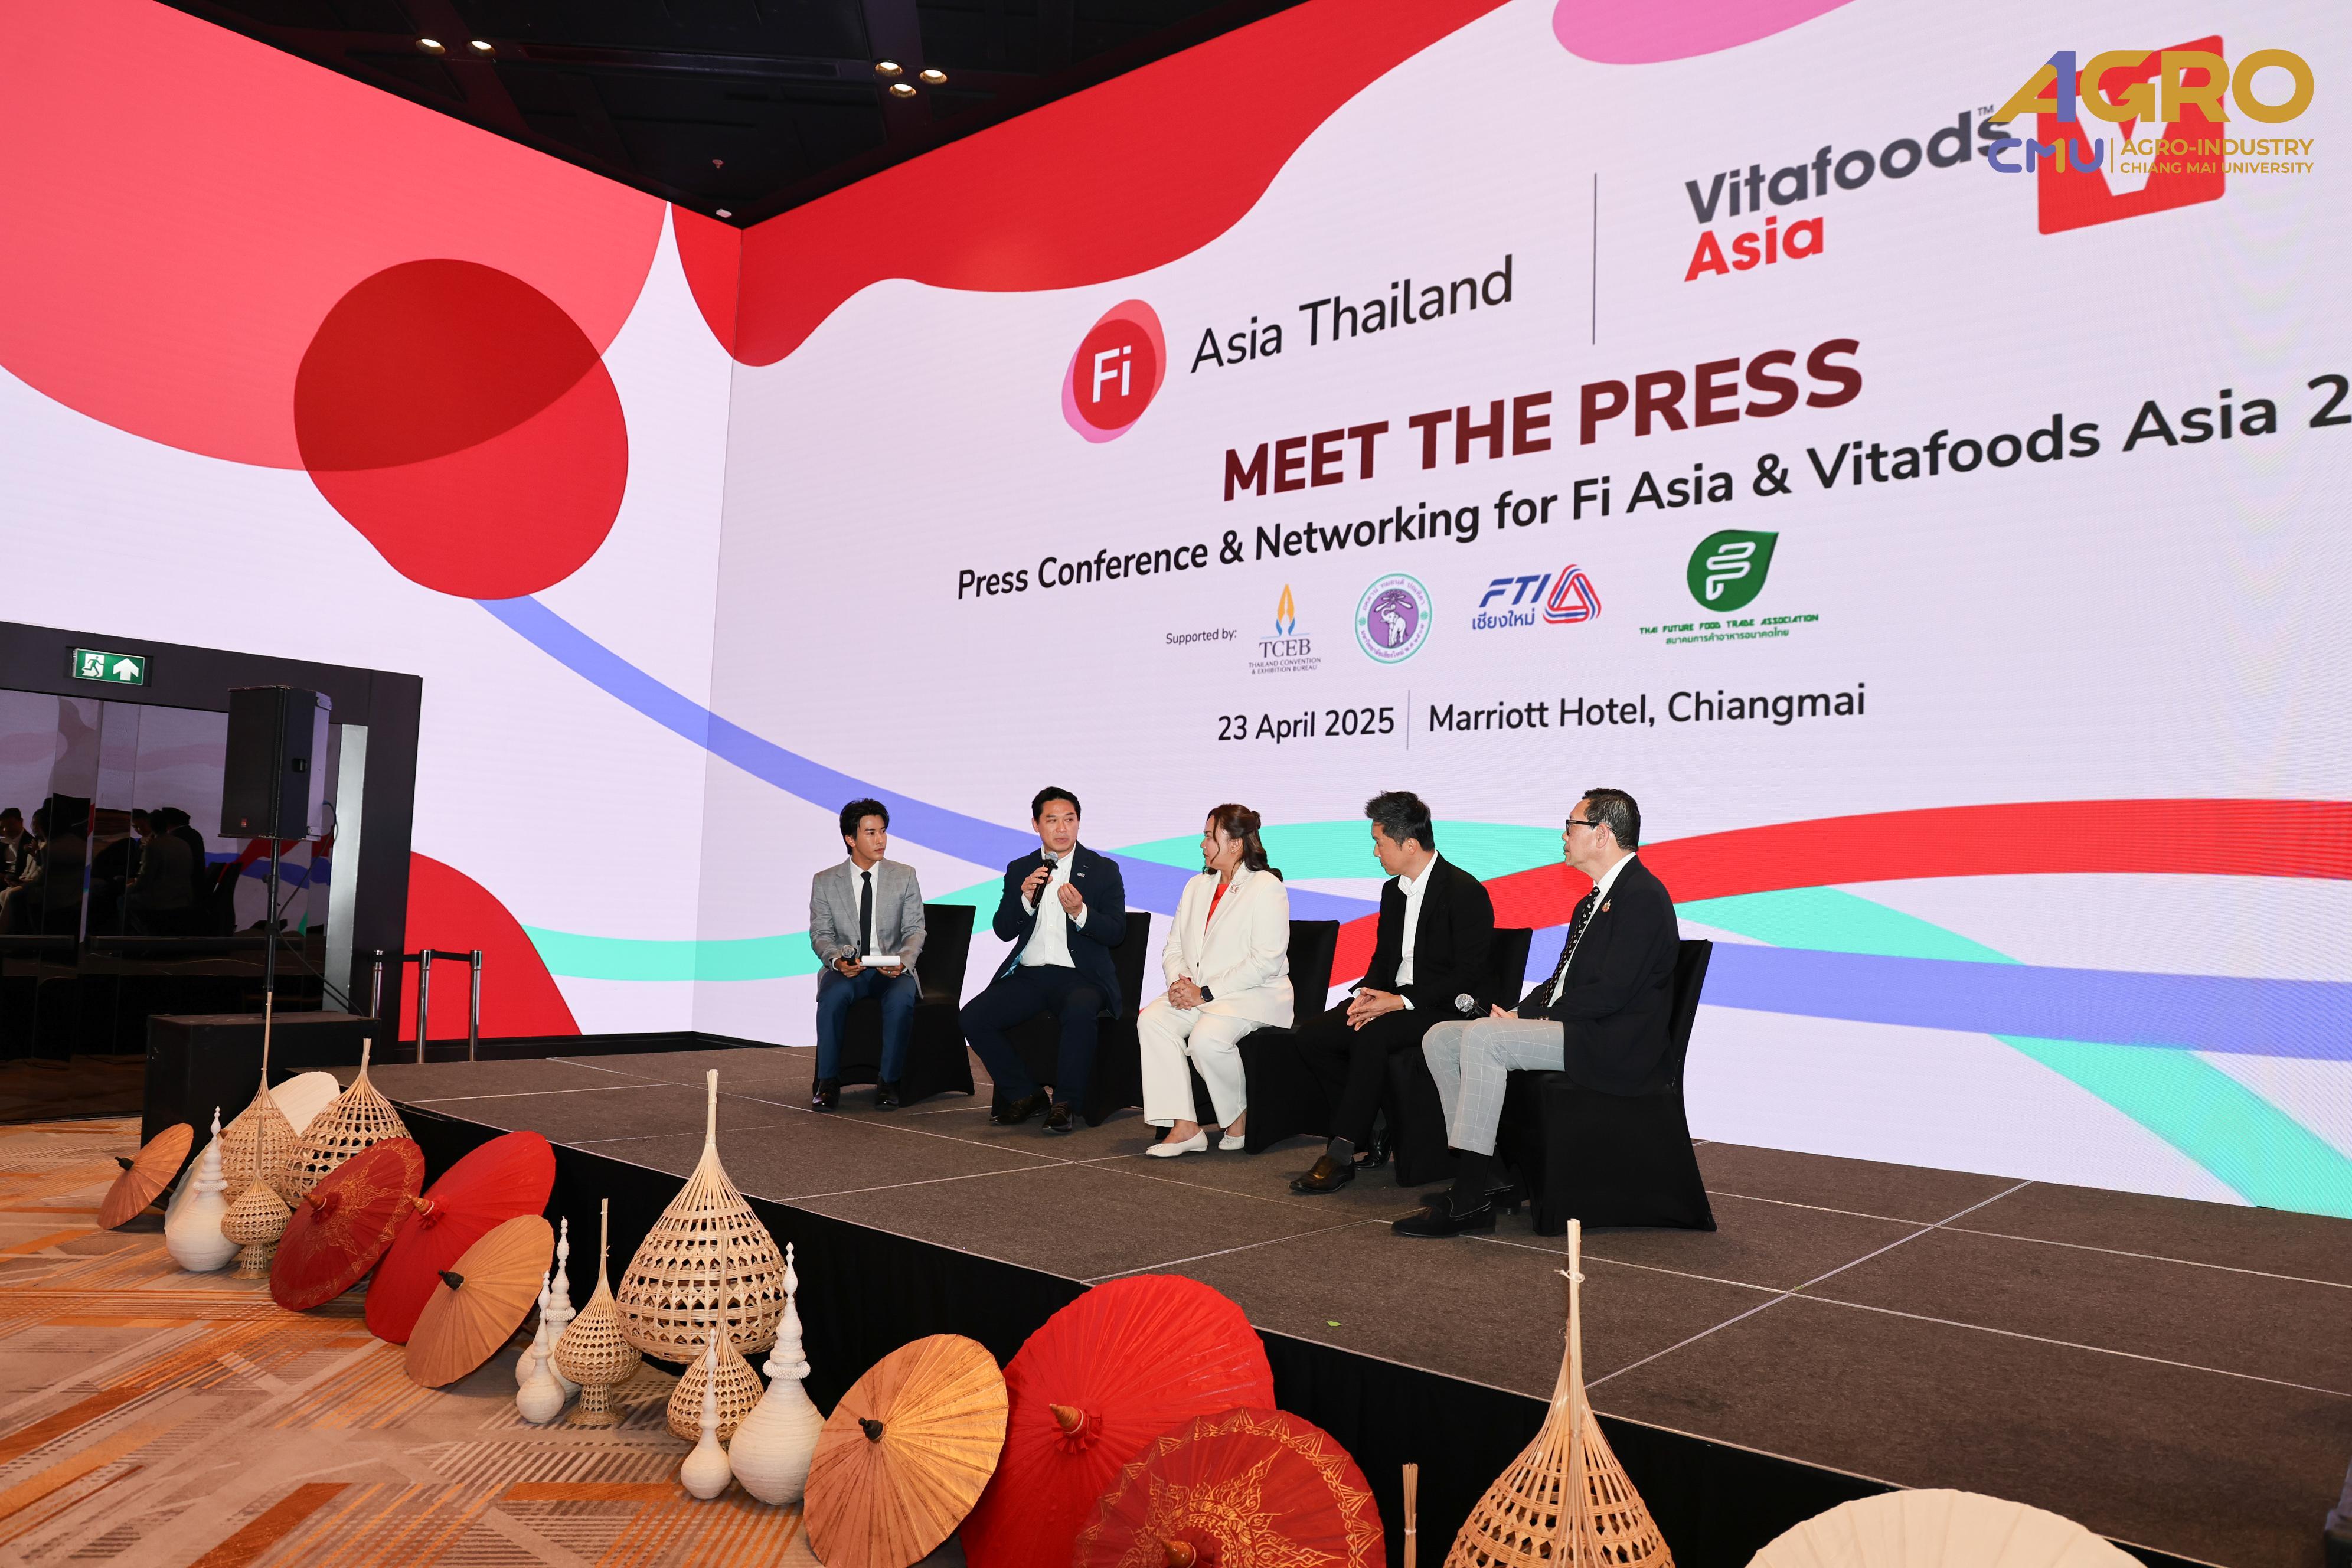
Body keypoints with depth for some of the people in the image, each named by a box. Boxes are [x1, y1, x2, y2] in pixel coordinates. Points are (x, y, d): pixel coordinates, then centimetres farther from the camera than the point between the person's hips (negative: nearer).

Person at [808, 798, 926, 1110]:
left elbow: (915, 930, 4)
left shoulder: (905, 877, 7)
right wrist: (837, 959, -18)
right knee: (832, 994, -34)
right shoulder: (824, 882, 7)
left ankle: (889, 1082, -22)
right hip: (846, 970, 0)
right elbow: (820, 934, 4)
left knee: (901, 997, -34)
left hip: (893, 970, 0)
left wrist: (903, 961, -17)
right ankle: (828, 1082, -21)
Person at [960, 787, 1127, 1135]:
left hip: (1080, 975, -3)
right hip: (1028, 975, 4)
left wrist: (1079, 913, -20)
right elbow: (1004, 931, 7)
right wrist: (1025, 898, -12)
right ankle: (1025, 1094, -1)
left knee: (1080, 1013, -37)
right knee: (971, 1017, -18)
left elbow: (1115, 933, -2)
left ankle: (1065, 1102, -17)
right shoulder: (1020, 870, 14)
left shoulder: (1104, 870, 5)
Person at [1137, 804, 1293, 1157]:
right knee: (1152, 1019, -22)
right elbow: (1173, 948, 17)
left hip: (1255, 995, -7)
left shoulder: (1267, 888, -7)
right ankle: (1184, 1128, -24)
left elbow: (1265, 961, -16)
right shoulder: (1197, 886, 18)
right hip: (1197, 993, 7)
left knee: (1207, 1037, -34)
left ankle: (1240, 1119, -6)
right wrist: (1179, 982, -6)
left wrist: (1206, 993, -19)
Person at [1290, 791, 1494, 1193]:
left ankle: (1341, 1154, -30)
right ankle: (1373, 1129, -3)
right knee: (1311, 1037, -12)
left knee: (1371, 1036, -35)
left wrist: (1401, 1001, -23)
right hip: (1395, 1002, 8)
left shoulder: (1466, 892, -13)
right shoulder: (1393, 891, 13)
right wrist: (1368, 993, -5)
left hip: (1446, 1008, -8)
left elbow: (1470, 975, -18)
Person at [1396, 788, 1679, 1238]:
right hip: (1575, 1032, 10)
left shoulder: (1643, 896, -12)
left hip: (1614, 1048, -10)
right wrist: (1521, 1014, 0)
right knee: (1441, 1039, -1)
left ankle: (1470, 1199, -24)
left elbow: (1610, 993, -20)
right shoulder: (1593, 901, 20)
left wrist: (1527, 1018, -14)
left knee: (1483, 1037, -27)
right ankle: (1480, 1170, -2)